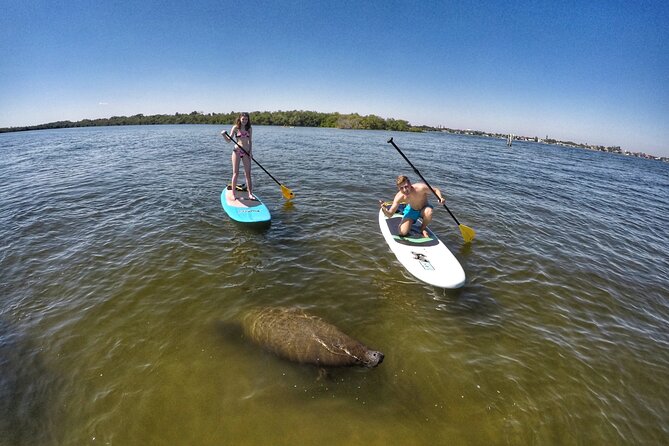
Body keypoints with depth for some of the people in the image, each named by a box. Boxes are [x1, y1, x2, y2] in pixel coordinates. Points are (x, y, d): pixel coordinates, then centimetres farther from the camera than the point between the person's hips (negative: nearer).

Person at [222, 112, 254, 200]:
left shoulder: (249, 129, 8)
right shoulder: (235, 128, -1)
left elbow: (250, 141, 11)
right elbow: (229, 140, -2)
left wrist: (250, 151, 0)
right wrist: (224, 135, -21)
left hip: (246, 152, 3)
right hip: (237, 151, -3)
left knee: (248, 173, 2)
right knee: (235, 173, -2)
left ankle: (250, 193, 5)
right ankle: (233, 194, 4)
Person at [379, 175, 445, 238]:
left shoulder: (420, 188, -34)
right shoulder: (399, 197, -28)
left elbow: (435, 190, -16)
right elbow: (390, 214, -27)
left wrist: (440, 198, -37)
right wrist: (384, 209, -50)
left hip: (424, 209, 0)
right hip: (411, 210, 1)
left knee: (428, 212, -39)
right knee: (402, 233, -17)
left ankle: (423, 228, -5)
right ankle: (410, 224, 21)